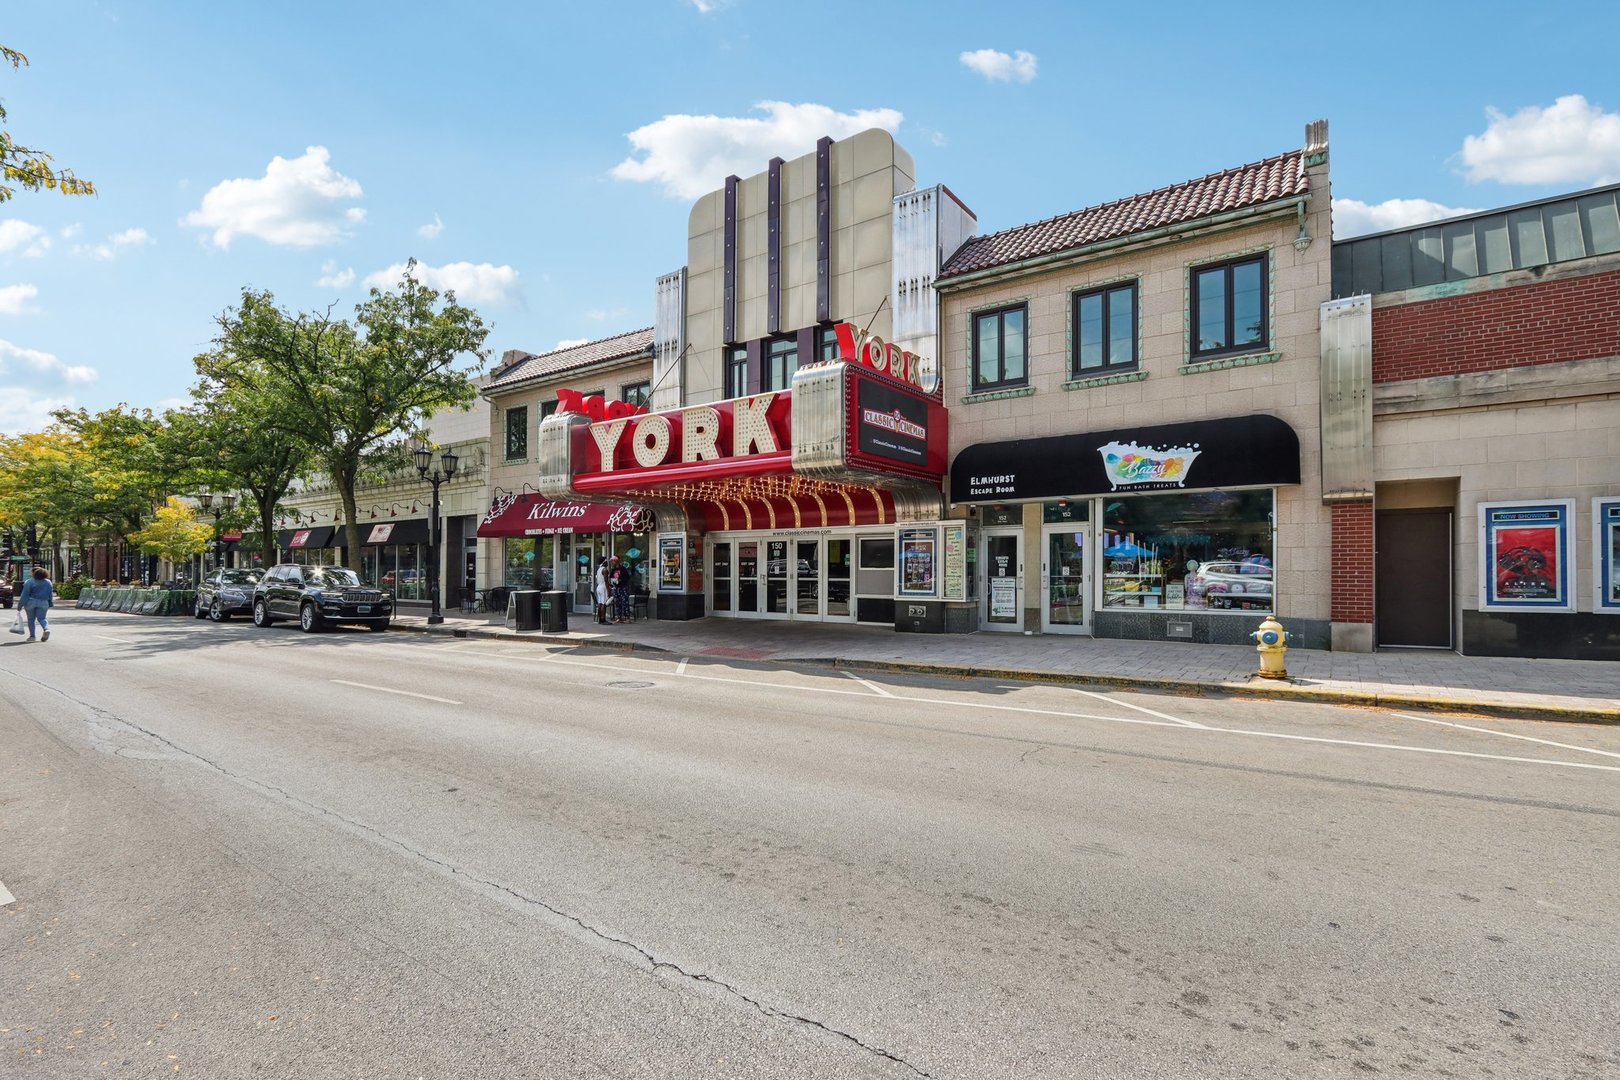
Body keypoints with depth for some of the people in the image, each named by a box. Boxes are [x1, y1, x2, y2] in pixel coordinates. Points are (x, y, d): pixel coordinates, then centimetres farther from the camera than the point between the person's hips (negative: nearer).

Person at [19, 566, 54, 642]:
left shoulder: (29, 582, -6)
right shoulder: (48, 582, 8)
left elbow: (24, 594, -9)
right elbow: (51, 594, 11)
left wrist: (20, 605, -5)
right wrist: (50, 604, 17)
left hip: (31, 602, -3)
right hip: (43, 603, 3)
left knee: (31, 619, 8)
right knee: (41, 618, 6)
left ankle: (32, 635, 9)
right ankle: (46, 629, -21)